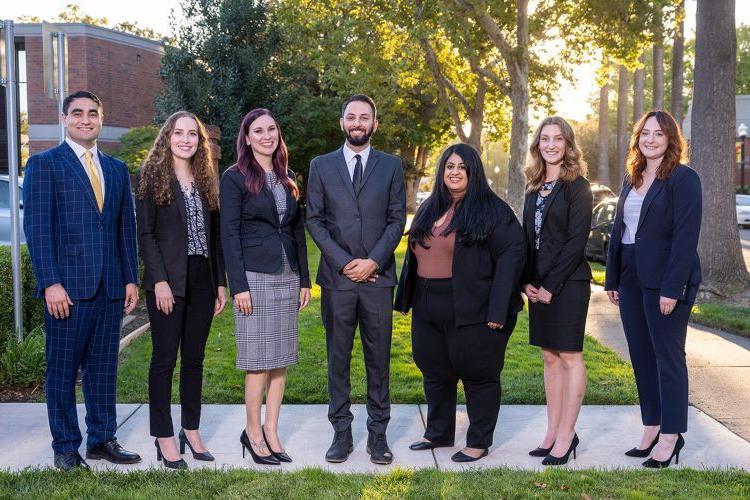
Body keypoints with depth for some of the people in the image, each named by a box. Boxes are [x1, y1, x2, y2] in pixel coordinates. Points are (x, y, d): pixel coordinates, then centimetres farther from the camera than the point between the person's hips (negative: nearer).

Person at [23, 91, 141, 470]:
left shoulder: (116, 168, 15)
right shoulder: (44, 164, -1)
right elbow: (37, 228, -7)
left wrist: (131, 278, 9)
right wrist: (50, 283, -15)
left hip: (110, 286, 5)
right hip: (67, 285, -5)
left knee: (103, 366, 11)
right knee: (62, 369, 4)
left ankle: (102, 439, 21)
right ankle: (65, 448, 14)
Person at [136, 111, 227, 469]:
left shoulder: (206, 180, 12)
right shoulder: (153, 175, -1)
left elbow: (214, 235, 13)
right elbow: (145, 233, -7)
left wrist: (220, 283, 9)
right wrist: (160, 281, -15)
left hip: (202, 279, 5)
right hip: (167, 280, -5)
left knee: (194, 358, 10)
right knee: (165, 358, -1)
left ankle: (191, 430, 18)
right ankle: (163, 437, 7)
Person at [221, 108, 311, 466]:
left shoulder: (287, 178, 13)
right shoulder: (235, 177, -4)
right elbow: (229, 234, -8)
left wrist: (304, 279, 11)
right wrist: (238, 285, -14)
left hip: (287, 276, 6)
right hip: (254, 277, -5)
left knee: (280, 359, 7)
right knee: (258, 361, -2)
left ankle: (272, 432, 16)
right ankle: (253, 433, 11)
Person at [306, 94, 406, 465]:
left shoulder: (391, 166, 8)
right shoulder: (321, 166, 8)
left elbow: (397, 219, 3)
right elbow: (314, 220, 3)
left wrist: (373, 261, -9)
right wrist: (344, 262, -8)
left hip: (377, 277, 0)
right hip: (337, 276, 0)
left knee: (379, 358, 4)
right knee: (338, 358, 5)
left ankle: (378, 433, 13)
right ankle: (341, 432, 14)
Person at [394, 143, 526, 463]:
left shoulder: (492, 209, -8)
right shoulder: (430, 209, 14)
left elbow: (511, 254, -14)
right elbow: (414, 254, 21)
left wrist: (498, 309, -19)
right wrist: (408, 299, 14)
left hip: (472, 312, -7)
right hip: (429, 310, 7)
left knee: (478, 375, 3)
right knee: (434, 372, 16)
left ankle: (479, 442, 16)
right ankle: (438, 433, 31)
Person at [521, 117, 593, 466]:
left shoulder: (577, 186, -6)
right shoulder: (534, 188, 14)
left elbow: (577, 240, -13)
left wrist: (551, 285, -14)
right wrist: (528, 280, 1)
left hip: (567, 282, -7)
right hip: (538, 284, 7)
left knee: (569, 356, -1)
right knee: (550, 357, 10)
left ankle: (565, 436, 4)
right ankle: (553, 432, 16)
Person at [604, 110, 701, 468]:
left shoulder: (683, 178, -8)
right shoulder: (631, 179, 14)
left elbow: (685, 236, -15)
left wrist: (672, 288, -20)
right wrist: (612, 279, 12)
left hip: (664, 281, -7)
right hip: (631, 278, 7)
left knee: (668, 355, 0)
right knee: (641, 355, 10)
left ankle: (670, 435, 9)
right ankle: (651, 428, 19)